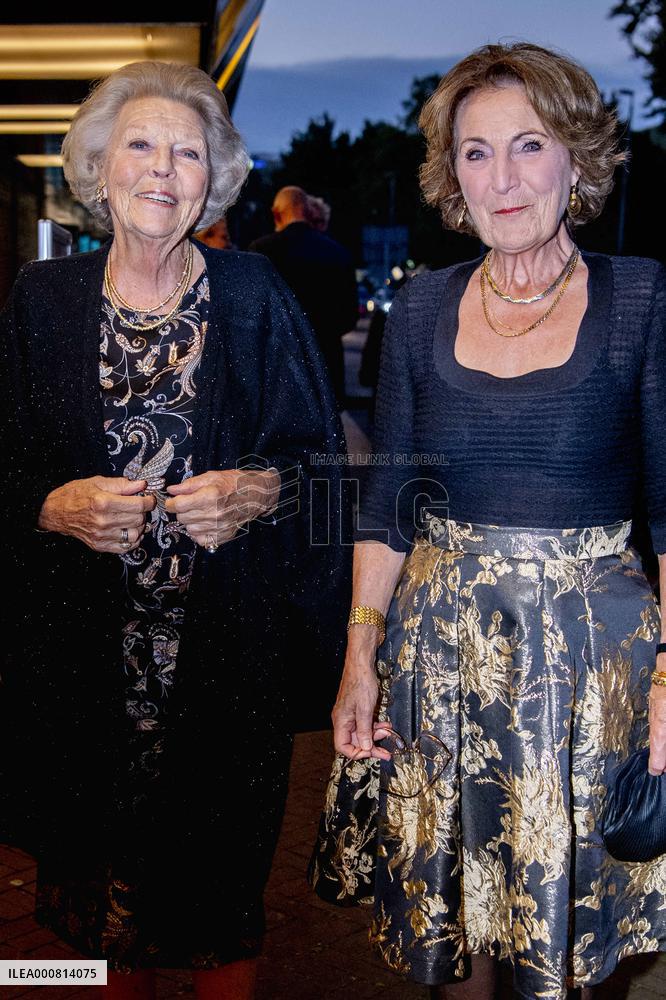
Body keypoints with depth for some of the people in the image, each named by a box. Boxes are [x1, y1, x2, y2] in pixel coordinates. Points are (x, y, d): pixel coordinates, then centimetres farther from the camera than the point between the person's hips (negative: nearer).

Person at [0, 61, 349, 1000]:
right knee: (108, 857, 12)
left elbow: (321, 456, 3)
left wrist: (258, 491, -16)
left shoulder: (255, 295, 1)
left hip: (226, 646, -1)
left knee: (224, 867, 9)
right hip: (86, 652, 1)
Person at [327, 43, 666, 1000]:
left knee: (569, 921, 12)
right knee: (442, 913, 15)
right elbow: (387, 502, 6)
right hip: (438, 648, 3)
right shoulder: (422, 309, 4)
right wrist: (360, 658, -1)